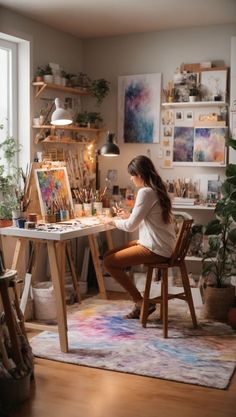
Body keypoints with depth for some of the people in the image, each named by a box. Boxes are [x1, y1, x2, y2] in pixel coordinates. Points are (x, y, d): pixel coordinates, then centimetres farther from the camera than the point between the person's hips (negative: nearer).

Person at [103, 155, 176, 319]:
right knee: (109, 255, 10)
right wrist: (129, 215, 14)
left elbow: (131, 226, -15)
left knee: (109, 262, -9)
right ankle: (139, 302, 10)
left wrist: (113, 220, 2)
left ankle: (141, 302, 1)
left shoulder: (146, 192, -18)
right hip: (158, 244, 10)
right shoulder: (157, 189, 12)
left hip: (156, 249, -10)